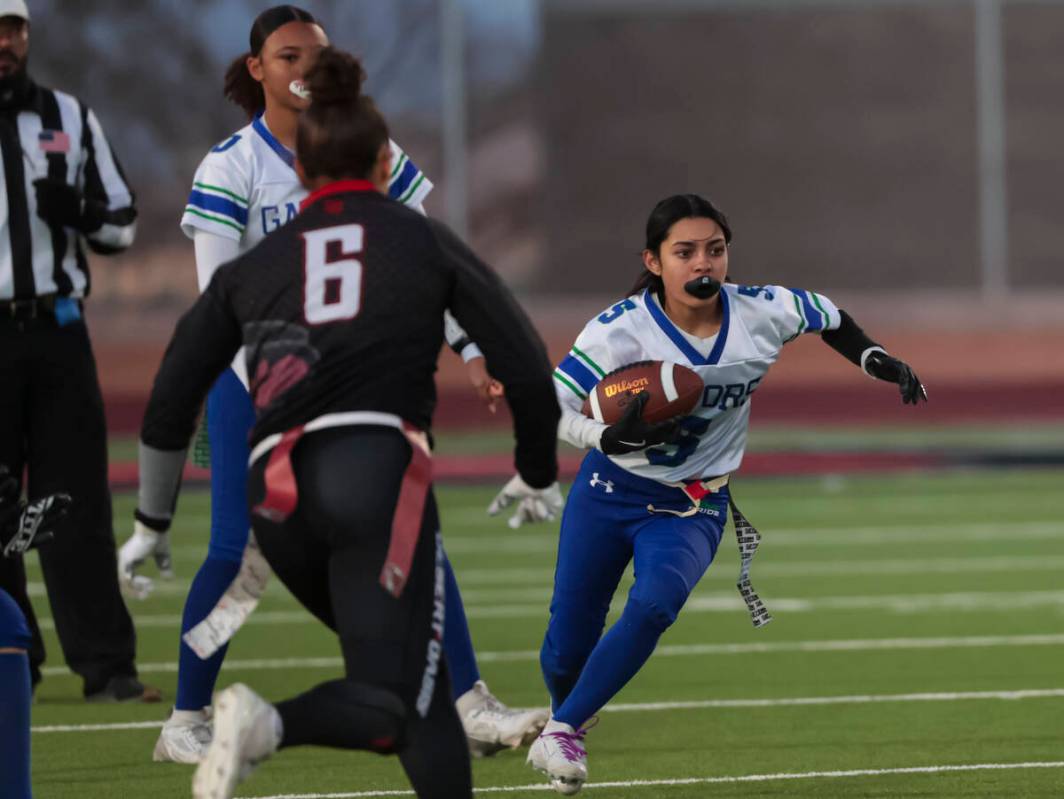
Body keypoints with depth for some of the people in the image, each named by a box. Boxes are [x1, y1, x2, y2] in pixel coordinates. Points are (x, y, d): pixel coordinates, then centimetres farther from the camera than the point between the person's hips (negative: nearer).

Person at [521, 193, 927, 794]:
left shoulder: (761, 315, -12)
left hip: (692, 508, 1)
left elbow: (828, 317, 10)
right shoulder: (621, 329, -20)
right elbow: (548, 408, -21)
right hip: (608, 493, -1)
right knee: (568, 645, 3)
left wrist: (880, 362, 0)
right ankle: (565, 712, 41)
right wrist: (616, 438, -37)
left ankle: (564, 733, -14)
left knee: (655, 605, -29)